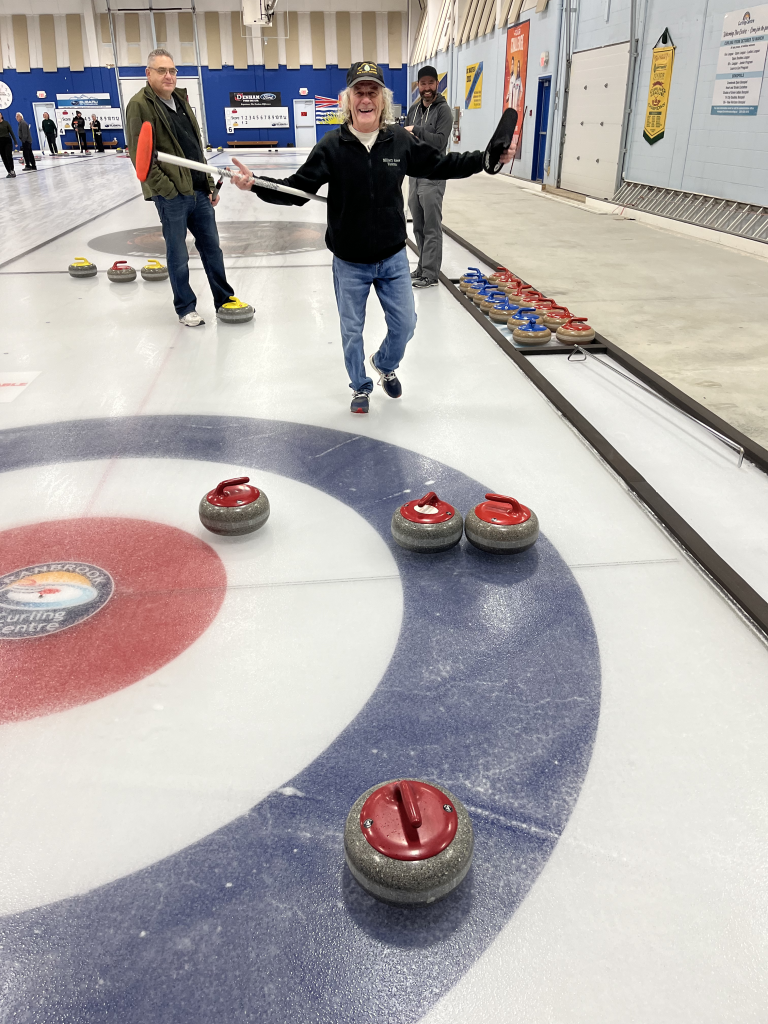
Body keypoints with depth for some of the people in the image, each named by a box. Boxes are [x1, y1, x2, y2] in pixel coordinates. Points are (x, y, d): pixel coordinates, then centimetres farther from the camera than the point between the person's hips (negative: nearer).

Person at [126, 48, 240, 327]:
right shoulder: (140, 105, -8)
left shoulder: (181, 100, 15)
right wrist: (166, 189, -16)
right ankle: (185, 307, 17)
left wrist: (210, 185, 14)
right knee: (178, 256, 4)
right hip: (171, 196, -6)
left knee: (212, 247, 12)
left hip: (199, 192, 7)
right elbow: (140, 156, -13)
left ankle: (224, 299, 25)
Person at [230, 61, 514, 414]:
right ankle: (360, 386, 36)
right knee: (352, 331, 12)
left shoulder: (401, 140, -6)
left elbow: (440, 165, 7)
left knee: (404, 325, 12)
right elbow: (296, 188, -11)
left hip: (393, 257, 2)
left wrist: (487, 159, 1)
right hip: (349, 263, -2)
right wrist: (256, 185, -25)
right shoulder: (332, 145, -12)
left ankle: (385, 365, 44)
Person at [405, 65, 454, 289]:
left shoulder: (443, 110, -7)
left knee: (431, 227, -7)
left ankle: (430, 274, -4)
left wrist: (416, 130, -18)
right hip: (414, 173, 7)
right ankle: (423, 266, 24)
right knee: (418, 226, 12)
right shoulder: (414, 109, 14)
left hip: (432, 176, -7)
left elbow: (440, 141, -17)